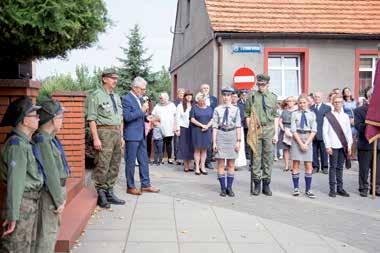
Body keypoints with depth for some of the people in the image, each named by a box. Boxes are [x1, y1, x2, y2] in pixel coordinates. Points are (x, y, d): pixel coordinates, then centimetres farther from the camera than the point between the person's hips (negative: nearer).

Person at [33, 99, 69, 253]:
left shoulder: (50, 138, 8)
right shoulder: (42, 140, -21)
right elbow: (50, 173, -22)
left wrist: (61, 196, 13)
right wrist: (58, 200, -18)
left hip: (57, 188, 10)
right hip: (50, 192, -10)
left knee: (54, 227, 22)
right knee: (48, 232, -1)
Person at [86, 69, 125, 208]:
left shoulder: (117, 97, 18)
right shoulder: (96, 95, -5)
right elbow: (92, 119, -10)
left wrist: (121, 136, 16)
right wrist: (96, 138, -17)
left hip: (117, 133, 8)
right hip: (104, 132, -8)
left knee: (114, 165, 10)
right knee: (102, 165, -7)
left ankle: (110, 193, 19)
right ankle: (101, 195, 3)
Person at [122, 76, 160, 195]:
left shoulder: (139, 98, 14)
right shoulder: (126, 99, -13)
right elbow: (127, 117, -21)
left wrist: (146, 117, 5)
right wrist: (141, 110, -21)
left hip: (141, 135, 9)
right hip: (132, 135, -9)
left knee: (144, 161, 13)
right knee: (131, 162, 1)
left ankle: (145, 184, 21)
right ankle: (130, 187, 11)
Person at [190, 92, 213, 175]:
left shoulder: (209, 108, 12)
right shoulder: (194, 108, 2)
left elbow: (212, 119, 8)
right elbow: (192, 119, -5)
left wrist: (207, 126, -10)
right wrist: (202, 125, -12)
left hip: (206, 131, 3)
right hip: (197, 131, -3)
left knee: (204, 149, 4)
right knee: (197, 149, -1)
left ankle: (202, 167, 10)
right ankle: (197, 167, 3)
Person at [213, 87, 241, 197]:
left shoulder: (235, 109, 3)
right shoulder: (217, 109, 2)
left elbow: (238, 126, 2)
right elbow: (215, 127, 1)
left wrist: (238, 141, -3)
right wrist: (214, 142, -3)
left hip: (232, 135, 0)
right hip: (220, 135, 0)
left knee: (231, 164, 6)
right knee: (220, 164, 2)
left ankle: (229, 187, 14)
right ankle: (222, 188, 11)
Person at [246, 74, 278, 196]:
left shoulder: (273, 97, 8)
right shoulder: (252, 96, 3)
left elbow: (275, 116, 9)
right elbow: (248, 115, 6)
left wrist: (275, 133, 3)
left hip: (269, 129, 1)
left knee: (268, 156, 4)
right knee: (256, 156, 2)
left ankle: (266, 184, 14)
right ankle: (257, 184, 12)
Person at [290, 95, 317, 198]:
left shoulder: (312, 114, 5)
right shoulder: (295, 114, 2)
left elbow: (314, 131, 1)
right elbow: (293, 130, -3)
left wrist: (306, 143, -9)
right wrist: (300, 143, -11)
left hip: (308, 139, 1)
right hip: (297, 139, -1)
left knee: (309, 166, 0)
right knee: (296, 164, 2)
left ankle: (308, 189, 5)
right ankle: (296, 188, 9)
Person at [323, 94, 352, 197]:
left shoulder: (345, 116, 10)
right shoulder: (328, 116, -1)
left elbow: (349, 132, 11)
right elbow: (325, 132, -3)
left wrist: (349, 146, 6)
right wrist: (327, 146, -9)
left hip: (343, 146, 3)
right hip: (333, 146, -3)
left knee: (340, 167, 9)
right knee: (333, 167, 0)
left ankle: (340, 188, 15)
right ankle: (332, 189, 5)